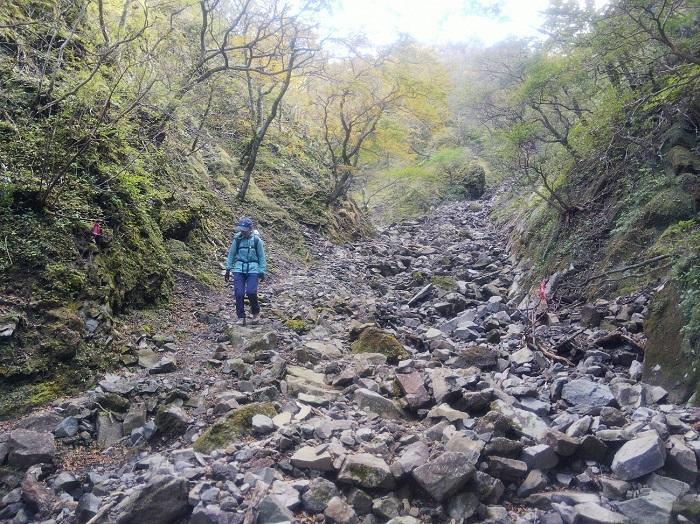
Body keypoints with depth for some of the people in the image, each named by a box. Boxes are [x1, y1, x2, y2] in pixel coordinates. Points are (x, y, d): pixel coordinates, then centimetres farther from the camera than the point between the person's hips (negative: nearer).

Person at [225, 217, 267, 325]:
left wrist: (262, 272, -1)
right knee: (239, 293, -7)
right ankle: (241, 317, 4)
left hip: (253, 269, -2)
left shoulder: (257, 240, -1)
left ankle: (255, 312, 12)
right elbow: (231, 255, 12)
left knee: (251, 292, -15)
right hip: (239, 269, 2)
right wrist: (228, 270, 10)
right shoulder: (237, 239, 4)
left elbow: (262, 257, 3)